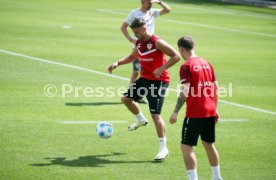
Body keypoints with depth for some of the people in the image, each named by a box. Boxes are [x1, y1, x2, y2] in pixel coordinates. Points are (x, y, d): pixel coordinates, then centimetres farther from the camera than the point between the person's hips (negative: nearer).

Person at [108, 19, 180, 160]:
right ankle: (141, 120, 38)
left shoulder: (157, 43, -19)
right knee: (126, 98, 13)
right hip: (145, 79, 8)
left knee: (155, 114, -11)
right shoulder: (139, 43, 6)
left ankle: (163, 148, -5)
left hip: (158, 81, -8)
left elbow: (176, 56, -21)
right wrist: (118, 63, 13)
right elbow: (133, 56, 26)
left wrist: (162, 68, -30)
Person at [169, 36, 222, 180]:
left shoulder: (186, 67, -11)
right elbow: (216, 88, 14)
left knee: (186, 147, -2)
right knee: (209, 144, 21)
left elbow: (185, 92, -20)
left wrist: (176, 112, -20)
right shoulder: (206, 64, 11)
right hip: (210, 111, 7)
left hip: (194, 113, -7)